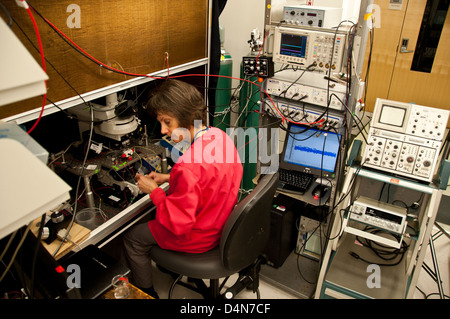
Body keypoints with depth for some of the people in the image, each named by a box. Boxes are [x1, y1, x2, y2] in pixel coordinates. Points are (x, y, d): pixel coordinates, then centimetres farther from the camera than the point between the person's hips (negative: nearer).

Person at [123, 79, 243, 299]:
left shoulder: (190, 166, -37)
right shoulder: (219, 135, -10)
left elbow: (178, 224, -28)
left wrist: (153, 191, -15)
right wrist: (169, 178, 4)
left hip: (199, 238, -8)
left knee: (132, 238, 11)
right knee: (156, 215, 31)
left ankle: (146, 292, 32)